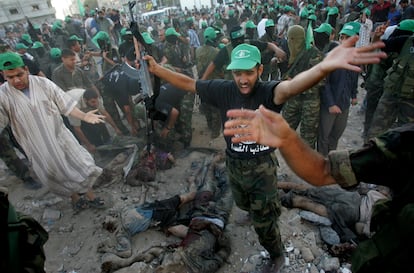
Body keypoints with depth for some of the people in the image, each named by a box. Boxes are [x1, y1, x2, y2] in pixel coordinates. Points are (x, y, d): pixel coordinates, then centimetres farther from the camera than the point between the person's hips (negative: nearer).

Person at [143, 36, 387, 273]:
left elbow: (289, 87, -49)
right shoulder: (224, 90, -11)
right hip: (234, 165, 5)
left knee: (264, 222, 9)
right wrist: (157, 69, -6)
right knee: (244, 204, 32)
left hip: (262, 167, -5)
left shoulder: (268, 92, -25)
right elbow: (188, 84, -3)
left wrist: (323, 68, -70)